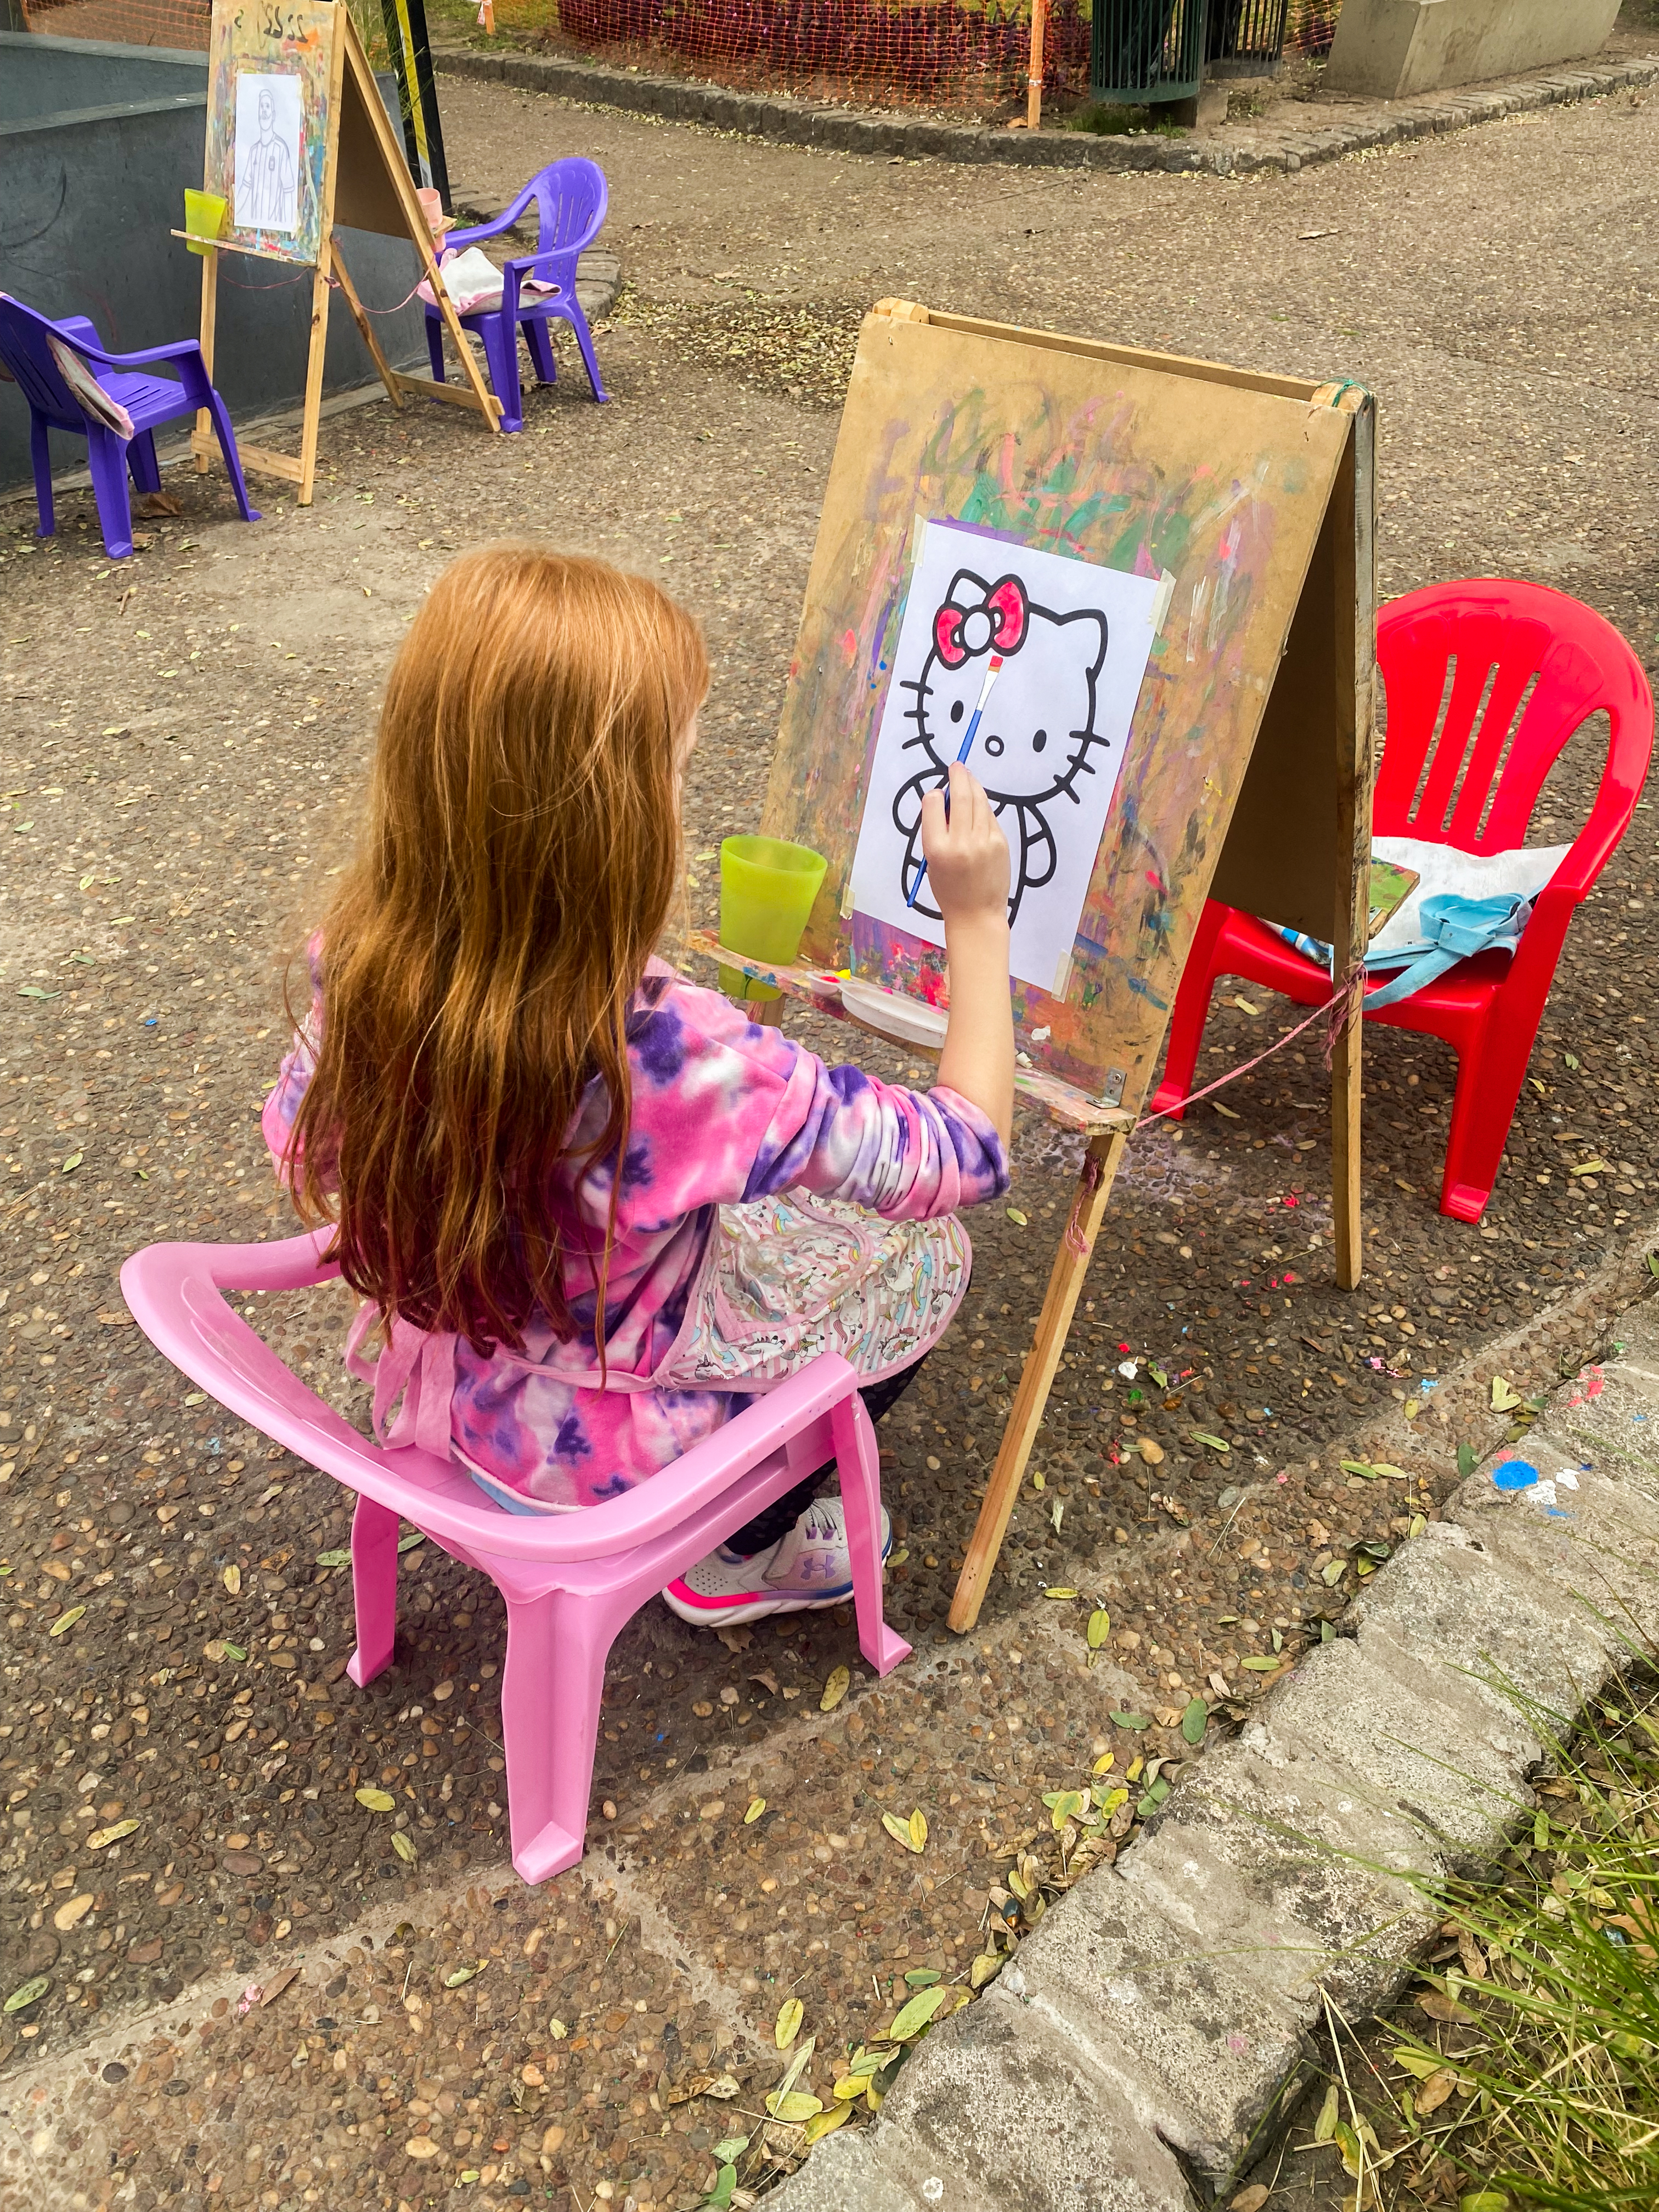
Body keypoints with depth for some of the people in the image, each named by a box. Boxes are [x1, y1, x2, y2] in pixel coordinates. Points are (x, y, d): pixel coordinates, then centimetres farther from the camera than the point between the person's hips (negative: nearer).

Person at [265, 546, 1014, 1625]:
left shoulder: (362, 964, -22)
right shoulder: (678, 1059, -39)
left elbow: (306, 1152, -1)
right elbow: (965, 1157, -24)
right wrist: (979, 922, -15)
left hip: (436, 1373, 6)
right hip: (596, 1451, -5)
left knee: (769, 1202, 24)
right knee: (925, 1252, 14)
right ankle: (740, 1553, 27)